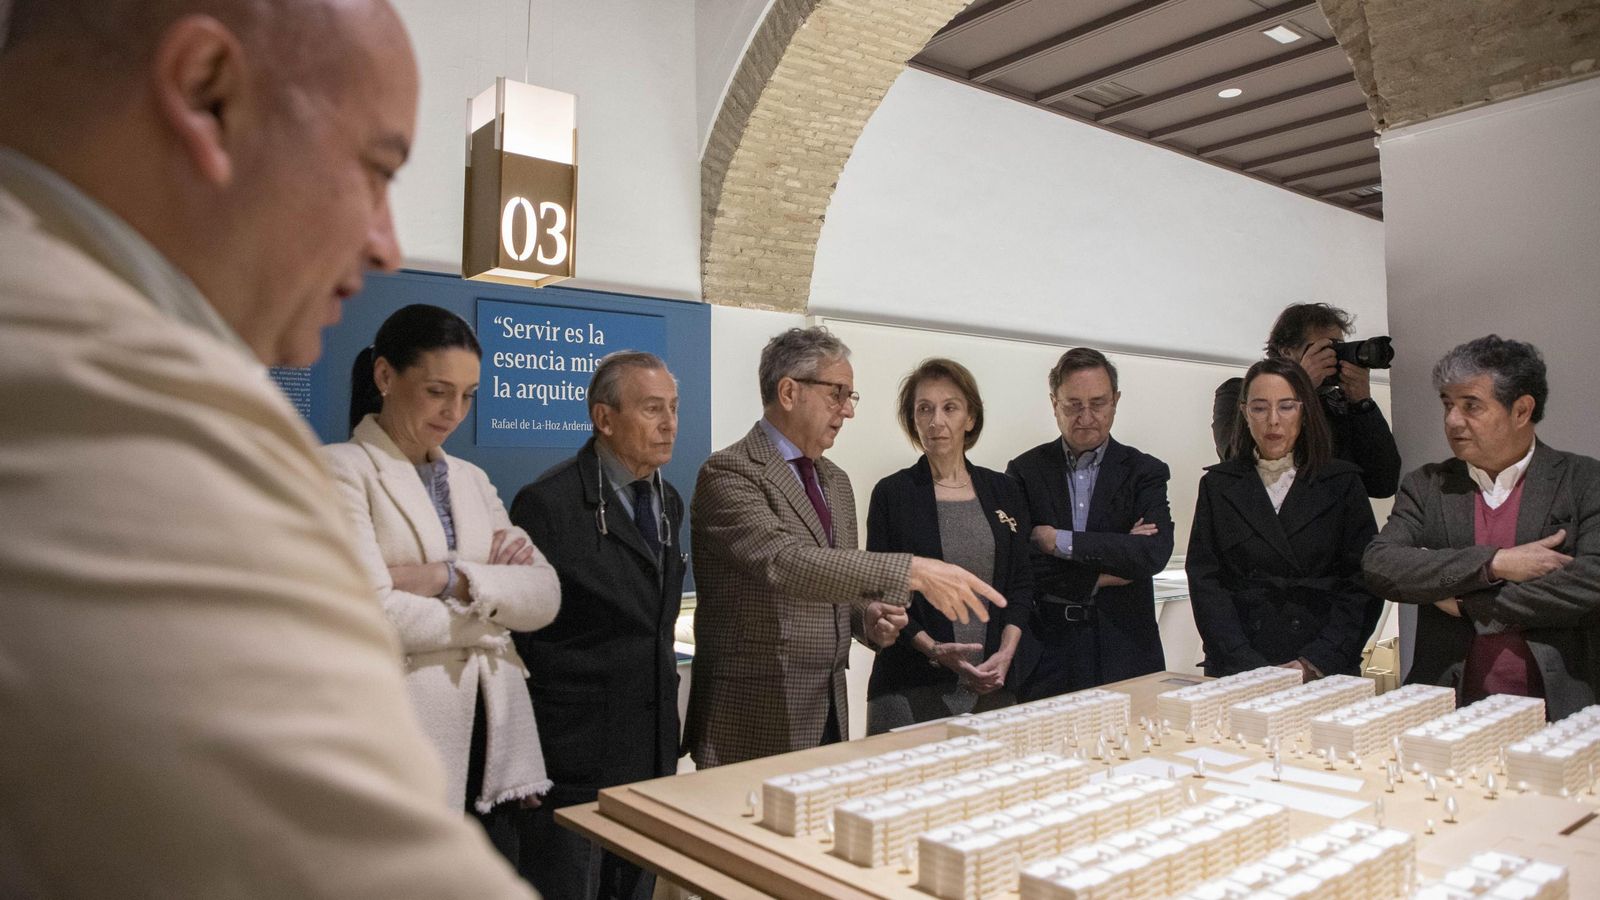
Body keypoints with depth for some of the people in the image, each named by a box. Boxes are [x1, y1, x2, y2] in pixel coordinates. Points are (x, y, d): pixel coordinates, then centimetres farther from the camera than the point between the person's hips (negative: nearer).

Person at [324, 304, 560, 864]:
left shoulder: (473, 480, 13)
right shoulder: (342, 469, -5)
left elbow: (545, 597, 2)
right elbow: (376, 614, -17)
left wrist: (452, 579, -14)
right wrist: (492, 609, -3)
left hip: (497, 736, 6)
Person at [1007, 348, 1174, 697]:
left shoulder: (1144, 472, 5)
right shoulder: (1025, 471, 4)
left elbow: (1155, 552, -12)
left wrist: (1059, 541, -13)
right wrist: (1097, 578, -11)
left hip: (1124, 656, 1)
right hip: (1048, 654, 0)